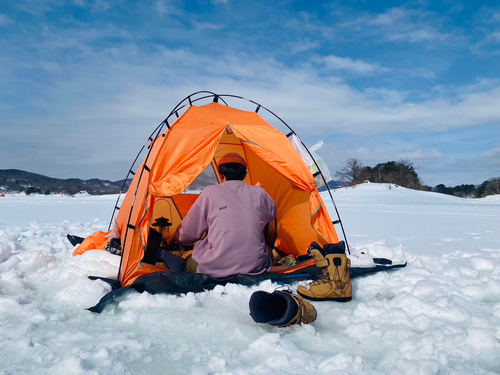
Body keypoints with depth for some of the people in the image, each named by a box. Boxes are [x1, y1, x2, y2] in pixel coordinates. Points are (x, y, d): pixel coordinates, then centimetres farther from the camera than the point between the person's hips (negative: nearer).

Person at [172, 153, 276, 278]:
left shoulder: (210, 193, -4)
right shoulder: (259, 194, 2)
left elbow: (187, 234, 5)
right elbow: (271, 215, 27)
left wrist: (176, 237, 30)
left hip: (215, 270, -2)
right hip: (255, 268, 2)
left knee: (189, 263, 27)